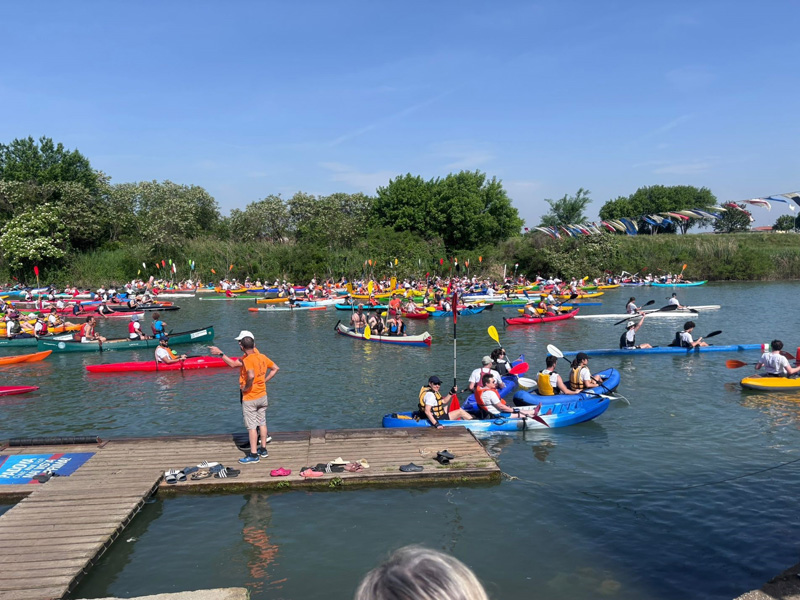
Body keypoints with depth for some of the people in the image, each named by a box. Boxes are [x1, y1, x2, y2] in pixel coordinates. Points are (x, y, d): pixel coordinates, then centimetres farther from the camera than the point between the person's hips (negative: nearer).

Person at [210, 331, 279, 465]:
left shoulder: (248, 360, -20)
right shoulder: (262, 357, 1)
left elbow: (251, 376, -37)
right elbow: (276, 368, 10)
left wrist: (246, 387, -21)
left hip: (250, 397, -7)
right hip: (262, 395, 7)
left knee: (251, 426, 1)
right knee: (262, 422, 17)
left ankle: (253, 455, 8)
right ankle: (263, 450, 27)